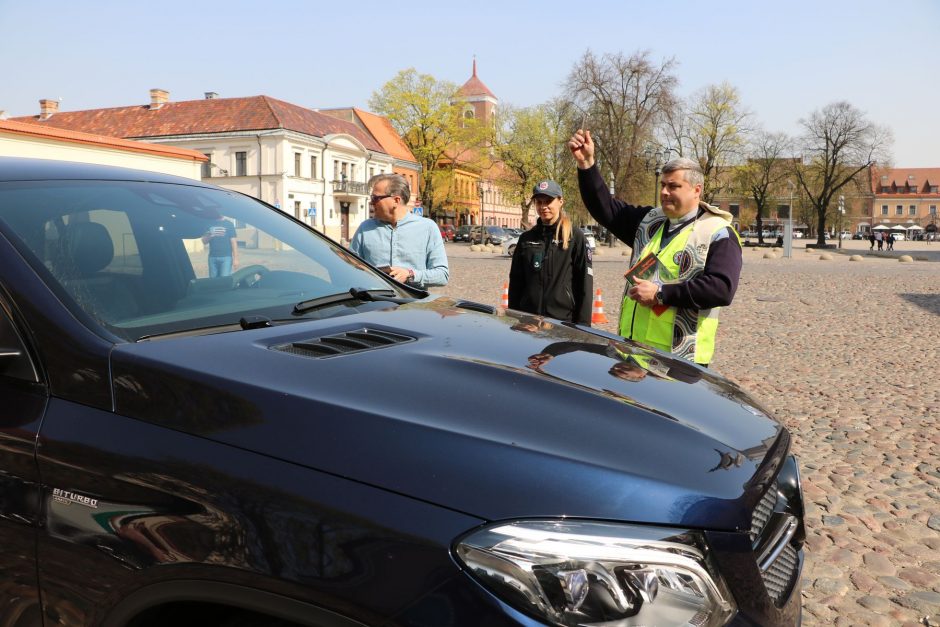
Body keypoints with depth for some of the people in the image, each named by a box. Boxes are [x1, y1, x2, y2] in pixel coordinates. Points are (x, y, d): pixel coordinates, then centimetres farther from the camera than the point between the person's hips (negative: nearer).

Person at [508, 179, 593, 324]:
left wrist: (582, 324, -8)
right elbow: (515, 281, 11)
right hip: (528, 320, 3)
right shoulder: (526, 239, 9)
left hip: (564, 319, -3)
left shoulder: (575, 237, -1)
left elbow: (585, 284, -4)